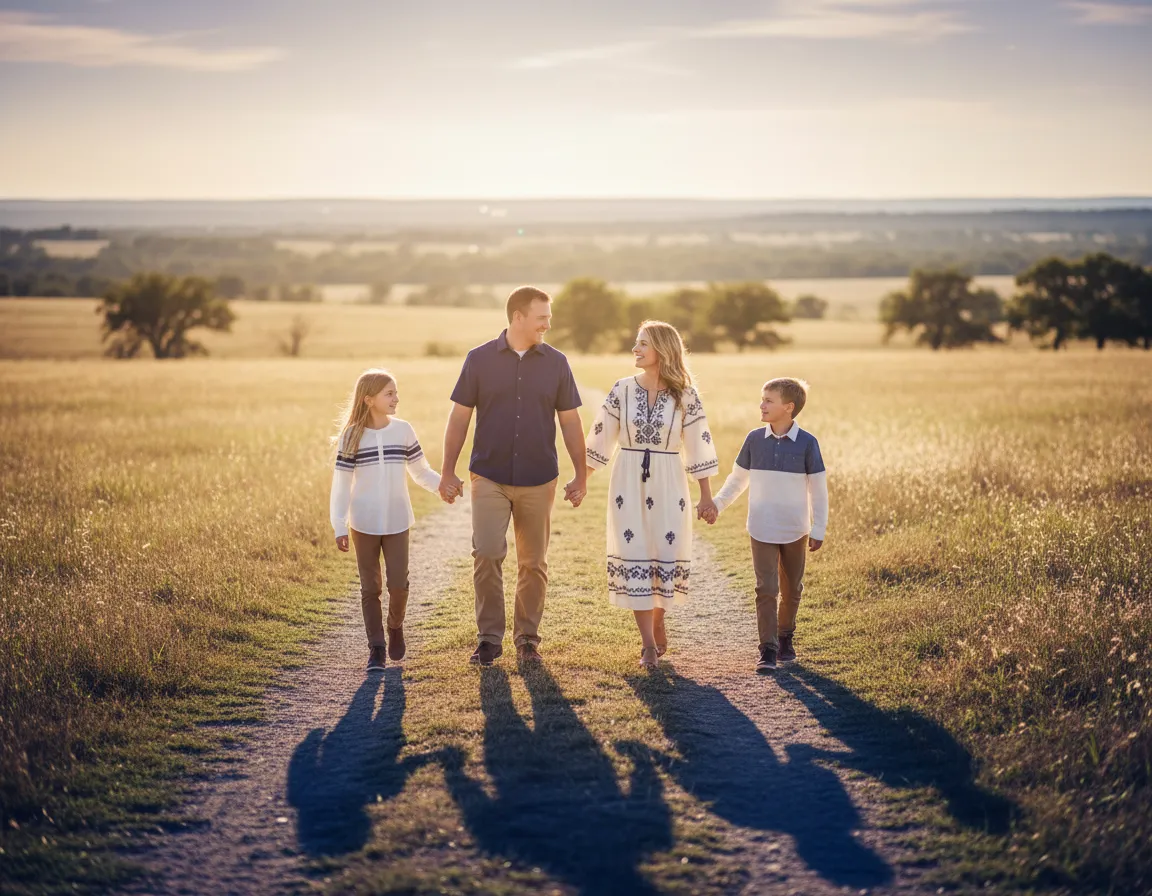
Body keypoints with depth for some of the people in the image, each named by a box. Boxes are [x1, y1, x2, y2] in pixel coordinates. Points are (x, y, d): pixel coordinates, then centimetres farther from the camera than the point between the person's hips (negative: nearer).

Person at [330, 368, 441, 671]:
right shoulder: (352, 436, -6)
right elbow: (341, 483, -3)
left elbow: (420, 471, 6)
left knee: (398, 583, -3)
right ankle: (376, 648, 14)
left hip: (397, 522, 1)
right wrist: (339, 527, -7)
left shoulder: (403, 431, -1)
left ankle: (395, 627, 26)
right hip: (363, 524, -1)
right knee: (370, 587, 4)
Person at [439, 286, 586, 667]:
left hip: (539, 480, 2)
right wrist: (448, 472, -1)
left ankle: (527, 639, 19)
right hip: (489, 478, -2)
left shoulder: (556, 363, 4)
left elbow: (570, 423, 7)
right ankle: (489, 638, -1)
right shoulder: (480, 359, 0)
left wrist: (581, 476, 4)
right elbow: (459, 418, 3)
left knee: (533, 564, 6)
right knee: (487, 554, -13)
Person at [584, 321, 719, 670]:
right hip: (629, 483, 1)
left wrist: (706, 497, 2)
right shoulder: (622, 389, 0)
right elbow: (601, 438, 6)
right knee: (633, 556, -2)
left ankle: (657, 624, 27)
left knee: (665, 556, 0)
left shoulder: (685, 395, -3)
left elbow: (698, 446, 1)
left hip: (667, 484, -1)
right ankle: (649, 644, 4)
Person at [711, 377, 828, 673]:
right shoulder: (755, 439, -2)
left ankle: (785, 638, 32)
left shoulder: (807, 443, -7)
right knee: (766, 589, -6)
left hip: (795, 532, 0)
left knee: (791, 589, 13)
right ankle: (768, 650, -4)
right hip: (762, 530, 0)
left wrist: (818, 529, -3)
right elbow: (738, 479, 10)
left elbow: (818, 489, -3)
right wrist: (716, 505, 4)